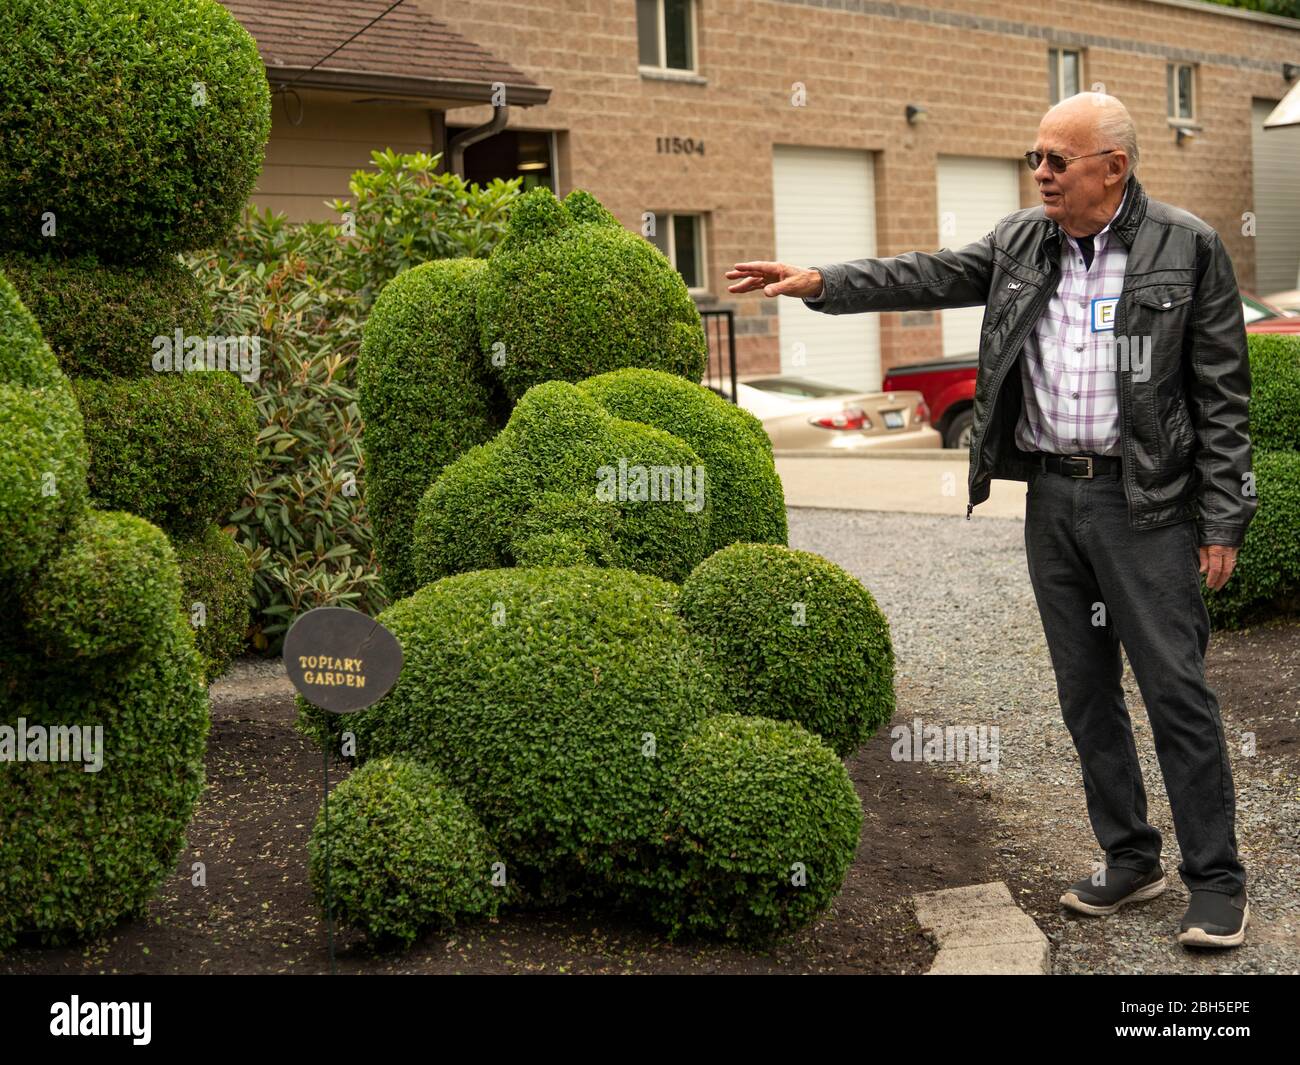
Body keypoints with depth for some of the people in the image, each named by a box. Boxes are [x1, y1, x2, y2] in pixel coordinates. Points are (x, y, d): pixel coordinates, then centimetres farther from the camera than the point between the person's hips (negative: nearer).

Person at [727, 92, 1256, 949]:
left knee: (1176, 690, -2)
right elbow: (931, 276, 5)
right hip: (1050, 494, 5)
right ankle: (1131, 860, 26)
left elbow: (1222, 393, -6)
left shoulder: (1188, 248, -6)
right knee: (1085, 690, 11)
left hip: (1145, 501, -5)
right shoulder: (1021, 241, 8)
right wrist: (820, 282, -8)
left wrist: (1225, 520, -9)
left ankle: (1218, 880, 12)